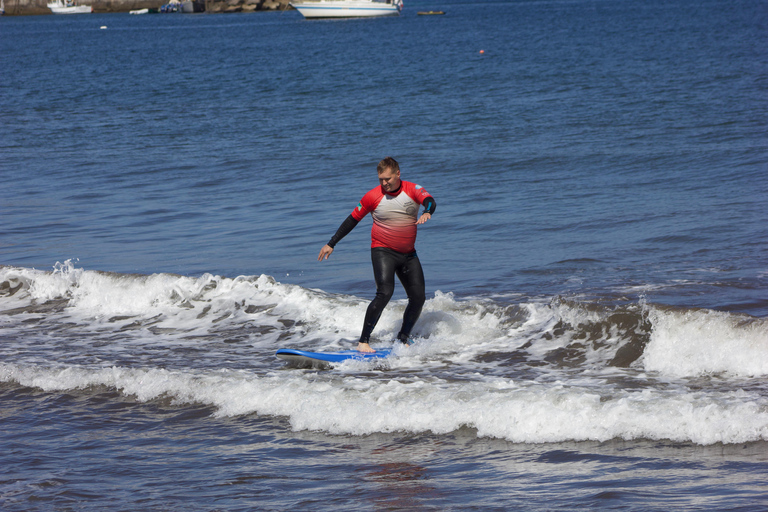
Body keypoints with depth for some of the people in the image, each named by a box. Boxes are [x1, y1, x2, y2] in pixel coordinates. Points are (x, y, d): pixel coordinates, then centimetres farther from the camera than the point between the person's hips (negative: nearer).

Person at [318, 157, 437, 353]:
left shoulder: (413, 190, -5)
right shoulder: (373, 197, -8)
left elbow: (429, 201, -24)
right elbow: (352, 220, 1)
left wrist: (427, 212, -50)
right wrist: (331, 244, 4)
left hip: (408, 254, 4)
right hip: (383, 250, -4)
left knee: (418, 298, 2)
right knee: (385, 293, -23)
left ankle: (402, 339, 20)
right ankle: (363, 341, -23)